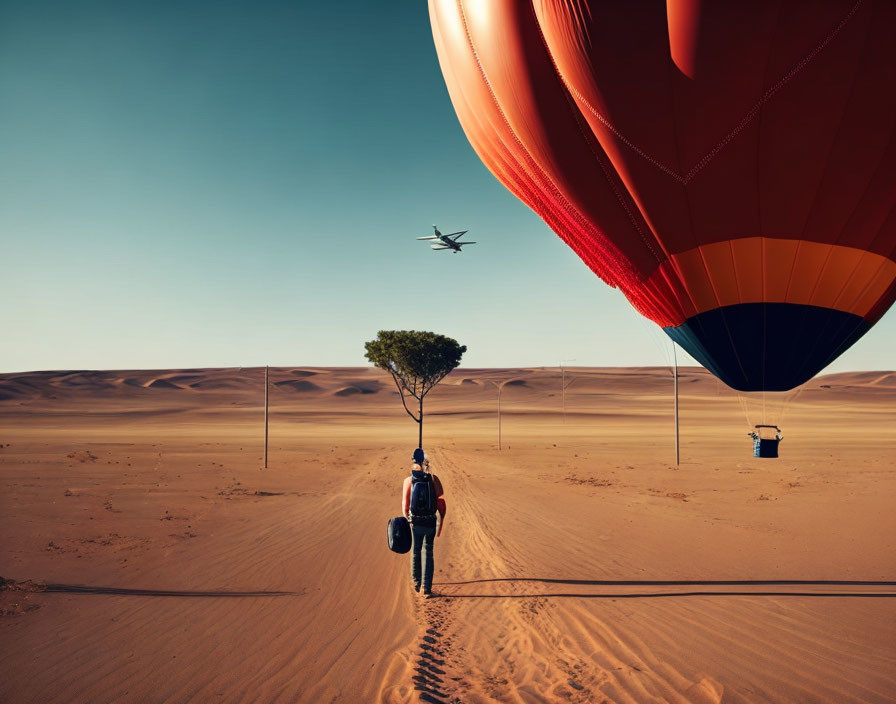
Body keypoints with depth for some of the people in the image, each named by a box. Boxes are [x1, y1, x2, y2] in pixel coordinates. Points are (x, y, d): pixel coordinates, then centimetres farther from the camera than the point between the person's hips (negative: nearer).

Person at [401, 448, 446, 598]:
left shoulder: (408, 480, -5)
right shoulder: (433, 479, -5)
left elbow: (405, 504, -2)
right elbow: (441, 502, -8)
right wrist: (441, 524, -1)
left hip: (415, 523, 0)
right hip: (430, 523, 0)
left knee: (415, 552, 21)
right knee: (428, 554, 13)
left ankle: (417, 583, 35)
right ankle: (427, 589, 11)